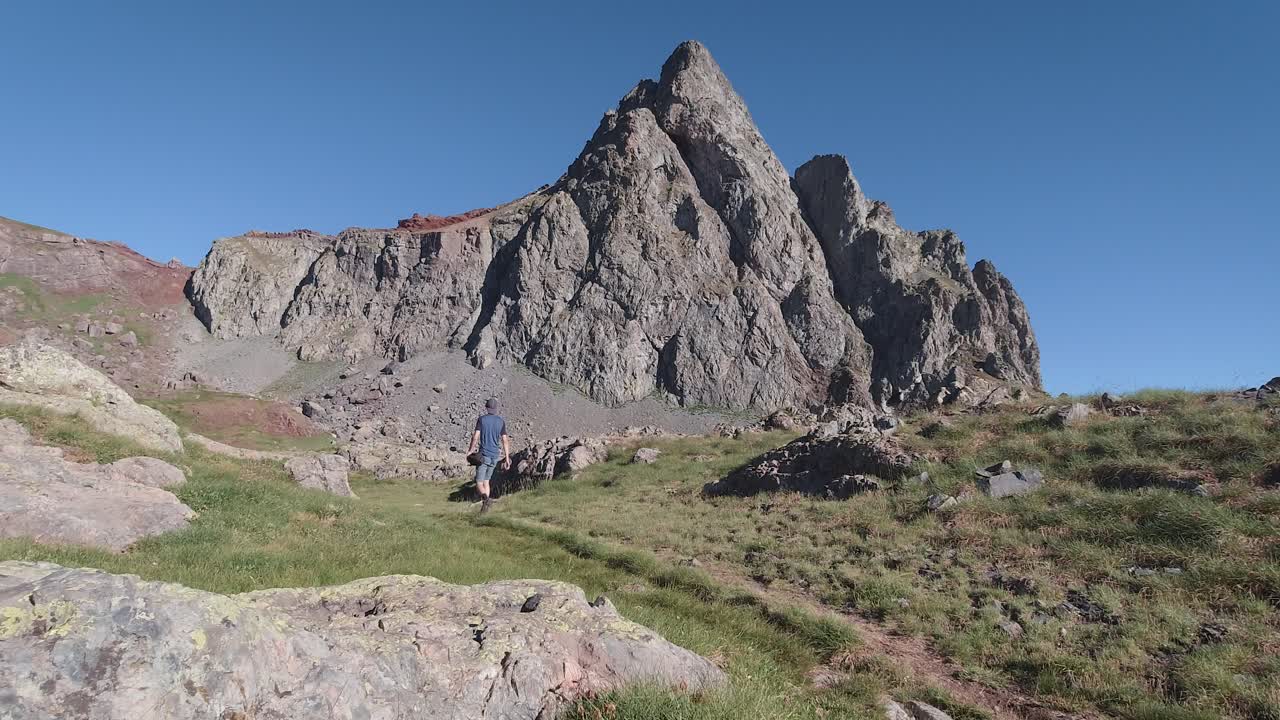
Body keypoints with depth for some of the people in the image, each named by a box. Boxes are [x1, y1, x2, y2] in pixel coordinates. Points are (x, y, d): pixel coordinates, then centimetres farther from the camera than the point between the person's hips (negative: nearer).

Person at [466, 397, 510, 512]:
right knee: (486, 481, 19)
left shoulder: (481, 419, -6)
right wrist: (507, 458, 2)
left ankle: (485, 498, -29)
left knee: (479, 483, 0)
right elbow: (505, 440, -1)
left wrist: (470, 450, 5)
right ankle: (485, 506, 15)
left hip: (483, 455, -4)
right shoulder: (501, 421, 2)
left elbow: (475, 437, -11)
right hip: (495, 456, 4)